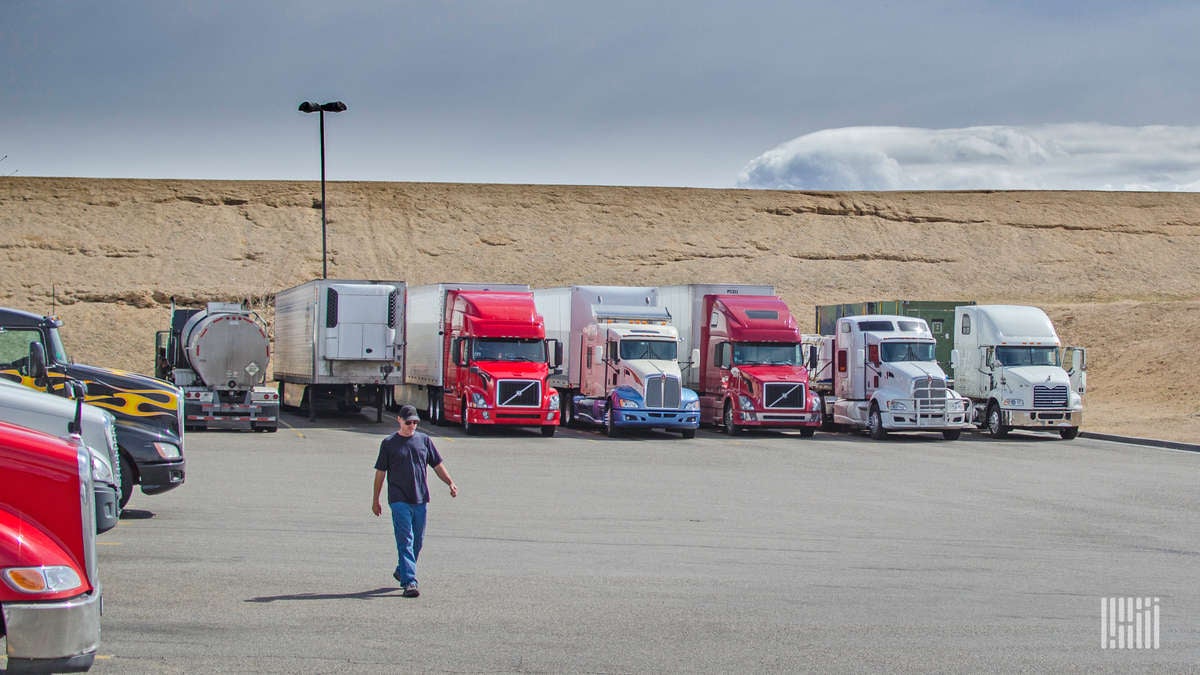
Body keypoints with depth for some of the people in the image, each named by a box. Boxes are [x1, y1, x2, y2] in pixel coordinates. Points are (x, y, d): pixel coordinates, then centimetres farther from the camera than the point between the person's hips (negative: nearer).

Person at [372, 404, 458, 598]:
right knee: (405, 541, -11)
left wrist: (450, 482, -1)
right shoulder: (389, 443, 2)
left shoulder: (424, 440, 10)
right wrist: (375, 499, 6)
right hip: (399, 500, -4)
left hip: (420, 499, 4)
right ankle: (409, 582, -15)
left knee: (417, 540, 10)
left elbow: (437, 465, 14)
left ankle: (401, 571, 31)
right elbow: (380, 472, 6)